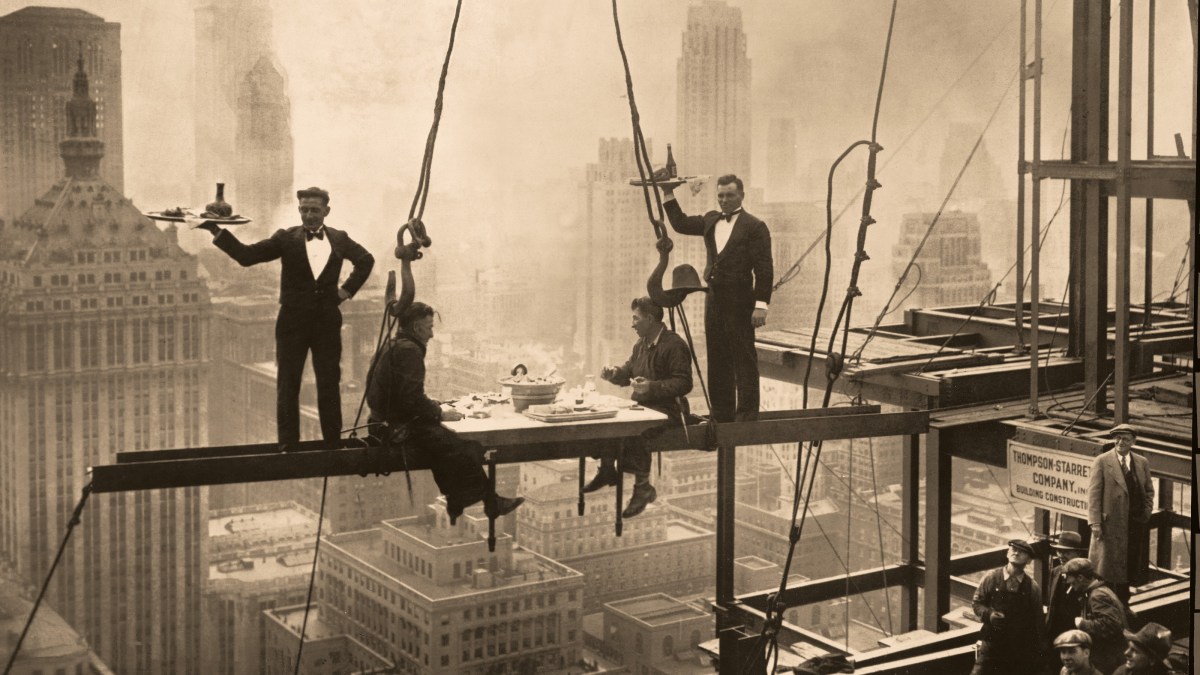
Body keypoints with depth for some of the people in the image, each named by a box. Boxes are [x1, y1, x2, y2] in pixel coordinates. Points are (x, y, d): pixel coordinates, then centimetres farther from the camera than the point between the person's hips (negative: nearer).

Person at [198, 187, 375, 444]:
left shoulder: (339, 239, 5)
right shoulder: (286, 238, -1)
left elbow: (366, 260, 21)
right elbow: (246, 256, -8)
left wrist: (348, 289, 10)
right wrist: (217, 231, -19)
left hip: (327, 322, 1)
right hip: (293, 321, -1)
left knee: (330, 385, 7)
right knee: (287, 386, 2)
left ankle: (333, 442, 15)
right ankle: (288, 444, 8)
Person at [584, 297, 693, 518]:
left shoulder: (675, 345, -14)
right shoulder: (642, 344, 15)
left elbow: (684, 383, -21)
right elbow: (628, 372, 23)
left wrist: (652, 387, -31)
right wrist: (614, 373, 0)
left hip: (666, 410, -9)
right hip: (641, 405, 9)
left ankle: (643, 487, -24)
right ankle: (607, 470, 11)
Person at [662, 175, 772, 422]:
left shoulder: (754, 227, -7)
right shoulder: (711, 220, 14)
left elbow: (764, 270, -10)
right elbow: (681, 223, 20)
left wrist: (761, 305, -16)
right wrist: (668, 193, 12)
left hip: (739, 302, -7)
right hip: (714, 299, 7)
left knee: (744, 360, -2)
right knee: (717, 360, 11)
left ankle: (747, 415, 2)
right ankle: (721, 414, 18)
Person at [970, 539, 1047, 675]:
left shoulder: (1032, 587, 1)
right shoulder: (991, 578, -1)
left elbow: (1038, 621, 6)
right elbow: (976, 603, 6)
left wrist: (1040, 650, 6)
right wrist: (988, 614, -14)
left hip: (1020, 648, 1)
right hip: (991, 642, -1)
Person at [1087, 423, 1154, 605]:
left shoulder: (1142, 463, 10)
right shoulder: (1102, 462, -3)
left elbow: (1149, 491, 19)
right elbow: (1094, 493, -7)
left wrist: (1146, 513, 4)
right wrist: (1095, 522, -14)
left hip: (1135, 525, 4)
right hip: (1110, 523, -4)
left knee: (1129, 568, 8)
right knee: (1106, 571, 1)